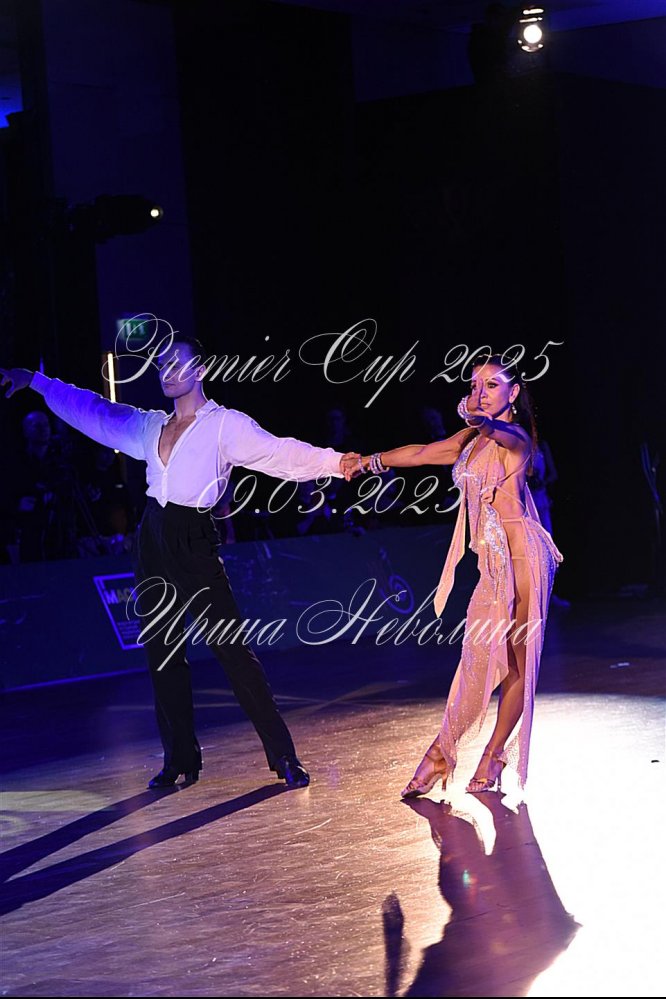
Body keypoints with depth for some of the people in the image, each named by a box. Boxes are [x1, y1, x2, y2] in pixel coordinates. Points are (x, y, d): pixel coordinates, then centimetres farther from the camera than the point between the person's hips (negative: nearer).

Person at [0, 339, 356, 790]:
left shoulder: (225, 425, -4)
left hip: (194, 542, -6)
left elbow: (280, 453, -14)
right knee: (162, 652, 8)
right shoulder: (150, 425, 13)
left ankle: (284, 756, -8)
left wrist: (338, 461, -27)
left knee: (232, 648, -11)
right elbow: (92, 409, 23)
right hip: (154, 543, 7)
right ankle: (180, 759, 18)